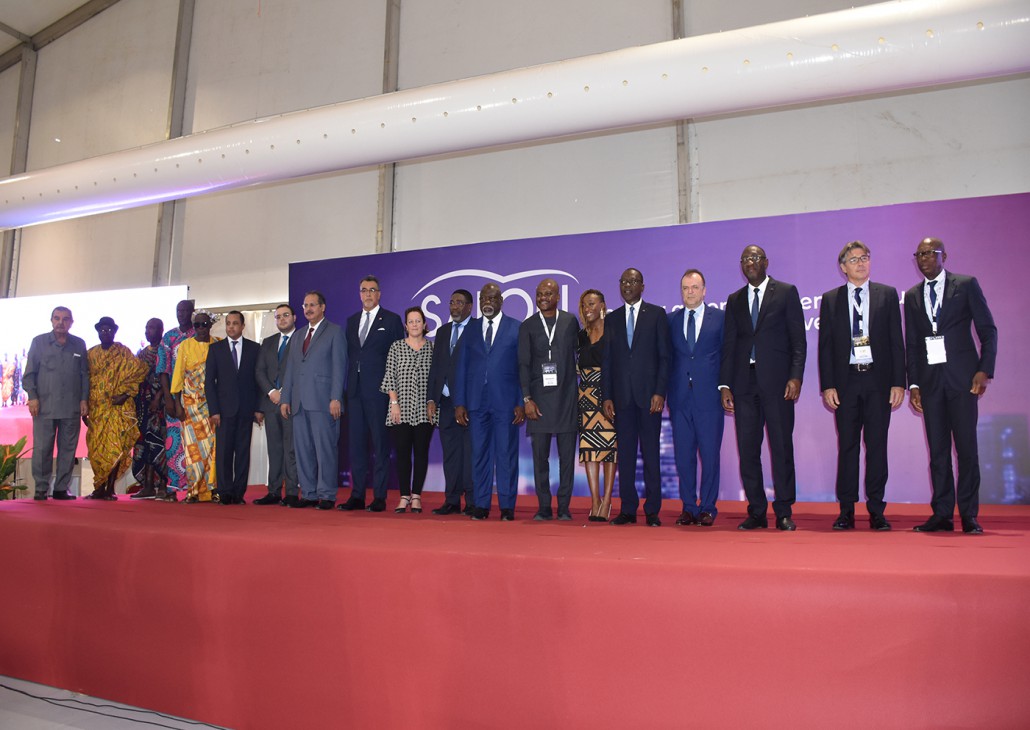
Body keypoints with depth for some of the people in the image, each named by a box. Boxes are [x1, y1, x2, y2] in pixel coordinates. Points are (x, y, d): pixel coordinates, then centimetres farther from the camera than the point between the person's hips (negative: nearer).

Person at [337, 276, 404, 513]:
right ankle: (357, 495, 14)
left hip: (379, 390, -5)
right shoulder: (351, 321, 17)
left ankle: (379, 497, 4)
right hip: (355, 390, 5)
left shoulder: (391, 320, 2)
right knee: (356, 443, 7)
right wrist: (347, 385, 7)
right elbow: (349, 355, 17)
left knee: (380, 444, -2)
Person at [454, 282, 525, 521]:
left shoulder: (516, 328, 4)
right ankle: (481, 505, 13)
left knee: (507, 455, 1)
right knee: (480, 454, 5)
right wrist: (459, 403, 4)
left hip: (506, 402, -2)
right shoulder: (470, 329, 12)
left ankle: (507, 507, 8)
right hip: (477, 401, 3)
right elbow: (462, 367, 10)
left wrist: (522, 403, -5)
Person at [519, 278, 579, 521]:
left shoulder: (570, 321, 9)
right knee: (540, 456, 1)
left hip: (567, 397, 0)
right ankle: (544, 507, 11)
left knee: (567, 455, 2)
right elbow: (523, 364, 2)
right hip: (539, 398, 0)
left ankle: (564, 507, 11)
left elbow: (580, 353, 13)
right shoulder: (527, 326, 7)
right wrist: (527, 399, -6)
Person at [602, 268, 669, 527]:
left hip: (649, 394, -3)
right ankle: (627, 509, 11)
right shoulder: (612, 319, 14)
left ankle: (652, 510, 8)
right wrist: (607, 396, 3)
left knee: (651, 452, 1)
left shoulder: (657, 314, 5)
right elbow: (607, 360, 11)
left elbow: (664, 356, 0)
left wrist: (660, 392, -9)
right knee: (625, 454, 4)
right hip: (622, 396, 3)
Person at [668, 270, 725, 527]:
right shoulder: (671, 320, 12)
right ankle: (689, 507, 15)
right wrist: (665, 392, 4)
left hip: (709, 396, -2)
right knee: (684, 455, 5)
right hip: (680, 398, 2)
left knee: (710, 454, 0)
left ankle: (707, 508, 12)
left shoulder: (720, 317, 5)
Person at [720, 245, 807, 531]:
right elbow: (728, 344, 12)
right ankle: (756, 512, 11)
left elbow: (798, 339, 0)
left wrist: (796, 376, -11)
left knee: (782, 446, -2)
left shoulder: (786, 292, 6)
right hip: (744, 381, 4)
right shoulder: (734, 300, 16)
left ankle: (784, 512, 7)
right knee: (747, 448, 3)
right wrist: (725, 384, 4)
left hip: (776, 380, -3)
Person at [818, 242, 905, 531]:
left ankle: (876, 509, 10)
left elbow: (896, 341, 5)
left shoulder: (887, 295, 8)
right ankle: (846, 510, 9)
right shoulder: (830, 299, 8)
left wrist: (898, 382, -3)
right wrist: (827, 385, -3)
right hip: (846, 380, 0)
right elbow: (825, 345, 5)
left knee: (877, 444, 2)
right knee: (847, 445, 3)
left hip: (878, 379, 0)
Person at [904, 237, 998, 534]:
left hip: (962, 376, -3)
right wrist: (913, 384, 6)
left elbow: (988, 330, 2)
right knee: (937, 449, 3)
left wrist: (984, 370, -8)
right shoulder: (912, 296, 14)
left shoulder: (966, 285, 5)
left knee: (966, 445, -3)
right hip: (929, 379, 3)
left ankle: (969, 514, 4)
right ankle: (942, 514, 7)